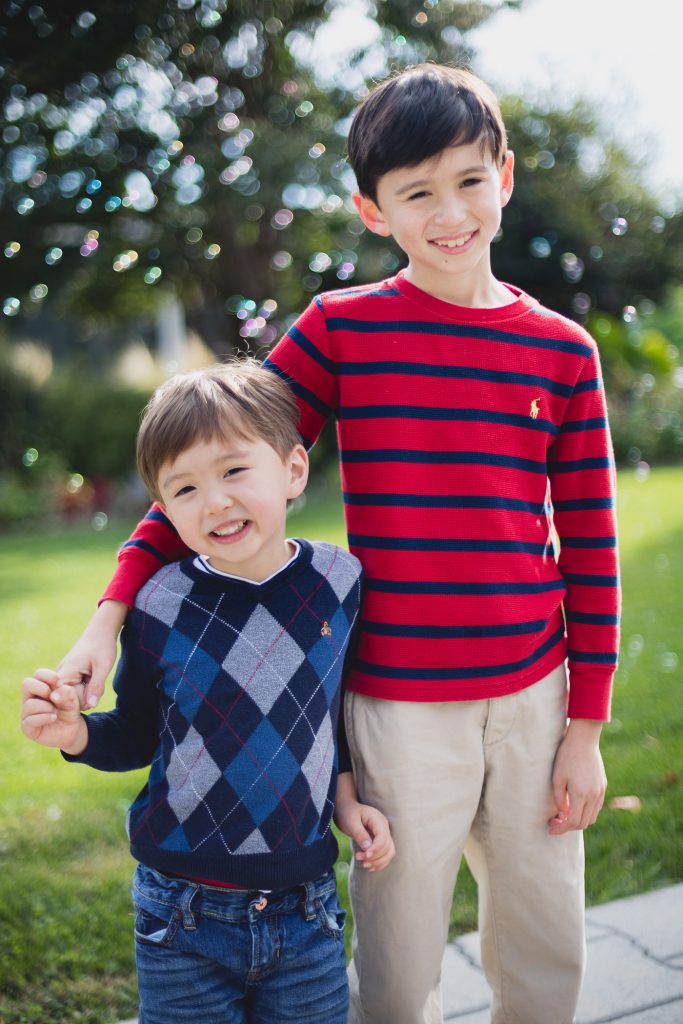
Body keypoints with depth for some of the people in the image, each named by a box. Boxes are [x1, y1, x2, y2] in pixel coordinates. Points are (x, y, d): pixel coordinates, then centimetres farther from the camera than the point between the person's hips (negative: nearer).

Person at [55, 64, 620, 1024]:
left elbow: (591, 547, 5)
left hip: (533, 697, 3)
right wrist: (115, 610, -14)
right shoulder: (342, 328, -4)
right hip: (400, 704, -2)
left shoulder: (563, 350, 2)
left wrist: (586, 725, 4)